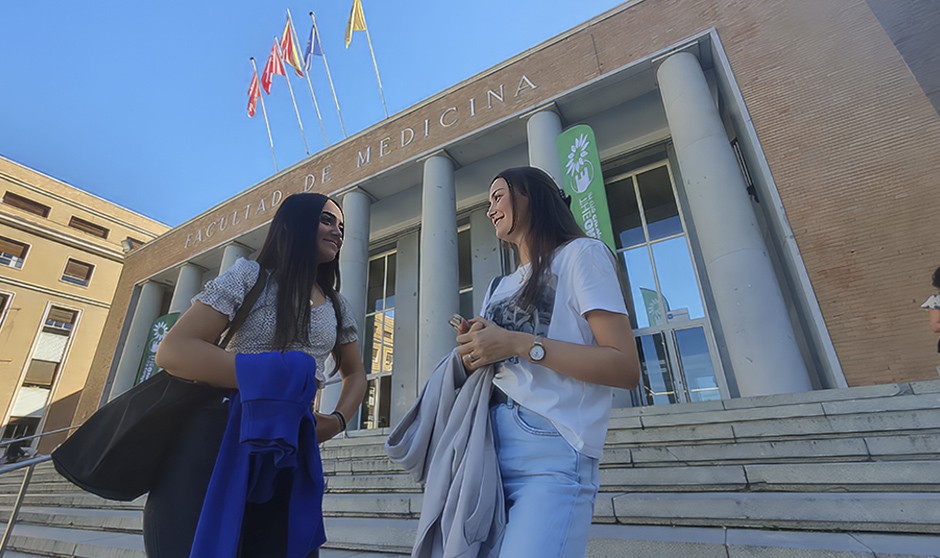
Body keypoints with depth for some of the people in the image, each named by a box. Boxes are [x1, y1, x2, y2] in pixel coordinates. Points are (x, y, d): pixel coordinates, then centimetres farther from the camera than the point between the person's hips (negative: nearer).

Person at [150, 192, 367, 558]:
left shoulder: (337, 306, 10)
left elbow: (355, 373, 18)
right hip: (218, 436, -4)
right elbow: (173, 351, -14)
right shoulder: (251, 276, -4)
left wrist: (337, 421, -3)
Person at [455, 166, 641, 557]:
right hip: (490, 452, 7)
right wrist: (474, 353, 0)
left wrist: (519, 344, -15)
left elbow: (626, 369, -10)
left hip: (551, 455, -6)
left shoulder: (579, 254, 1)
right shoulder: (499, 287, 23)